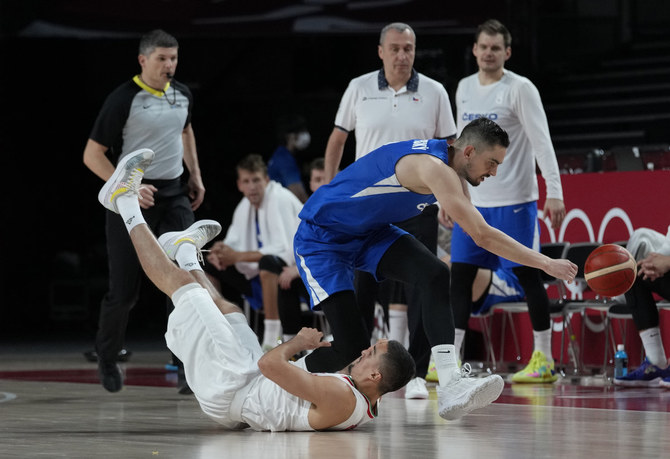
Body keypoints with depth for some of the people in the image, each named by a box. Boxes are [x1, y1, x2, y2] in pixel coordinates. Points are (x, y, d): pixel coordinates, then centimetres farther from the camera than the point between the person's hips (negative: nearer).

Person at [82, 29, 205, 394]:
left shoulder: (182, 95, 6)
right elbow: (92, 154, -11)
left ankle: (187, 366, -6)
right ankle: (107, 358, 24)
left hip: (174, 195, 4)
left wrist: (196, 175, 21)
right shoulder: (123, 99, -12)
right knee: (125, 290, 0)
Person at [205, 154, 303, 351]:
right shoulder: (245, 206, 8)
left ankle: (272, 342, -39)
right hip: (264, 275, 9)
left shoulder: (280, 200, -19)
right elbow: (233, 244, 9)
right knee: (210, 268, 4)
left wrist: (237, 256, -25)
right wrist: (220, 252, -17)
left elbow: (285, 249, -27)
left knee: (268, 262, -41)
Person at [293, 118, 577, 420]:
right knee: (351, 347, -16)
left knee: (434, 275, -19)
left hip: (370, 234, 9)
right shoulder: (434, 167, -31)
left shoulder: (455, 173, 0)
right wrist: (545, 263, -33)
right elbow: (482, 236, -36)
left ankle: (451, 387, -29)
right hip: (319, 238, -9)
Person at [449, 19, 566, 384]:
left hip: (513, 202, -6)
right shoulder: (464, 88, 11)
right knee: (459, 275, 2)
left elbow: (542, 143, -13)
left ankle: (544, 359, 4)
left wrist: (554, 193, -20)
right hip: (472, 202, 6)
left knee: (527, 274, -2)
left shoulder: (520, 89, -8)